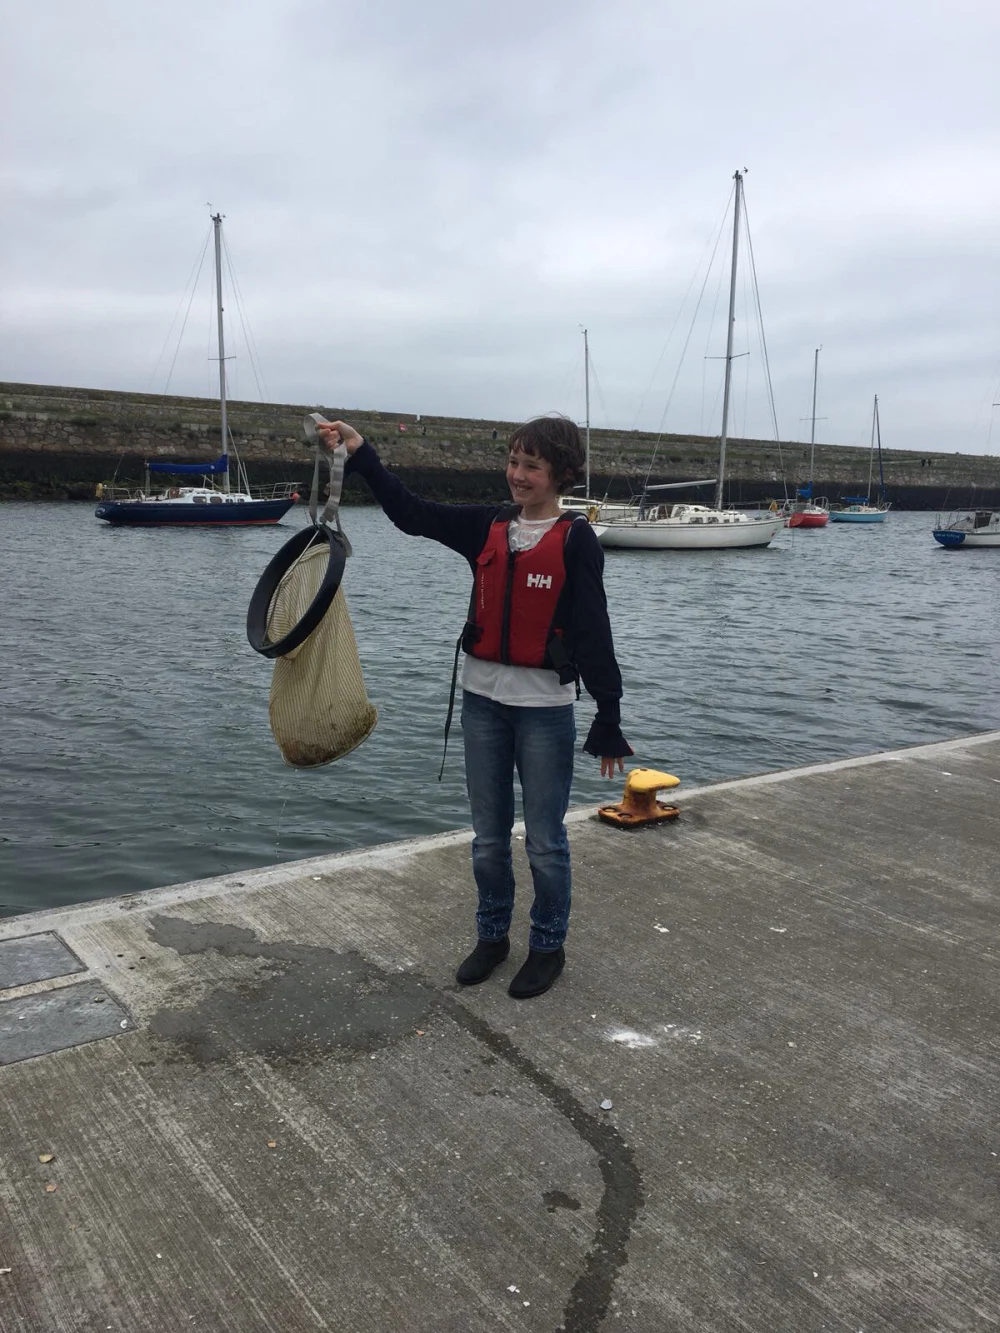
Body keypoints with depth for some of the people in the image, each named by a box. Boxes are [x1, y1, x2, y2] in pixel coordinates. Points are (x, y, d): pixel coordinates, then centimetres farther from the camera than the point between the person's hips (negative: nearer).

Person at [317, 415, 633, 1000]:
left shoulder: (576, 540, -8)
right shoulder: (489, 527, 6)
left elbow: (594, 633, -10)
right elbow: (413, 513, 4)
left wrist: (609, 719, -10)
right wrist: (362, 456, -6)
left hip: (545, 706, -4)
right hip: (483, 699, 5)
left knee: (545, 841, 8)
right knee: (489, 837, 15)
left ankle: (548, 946, 27)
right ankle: (492, 936, 34)